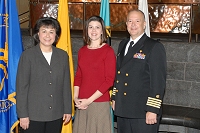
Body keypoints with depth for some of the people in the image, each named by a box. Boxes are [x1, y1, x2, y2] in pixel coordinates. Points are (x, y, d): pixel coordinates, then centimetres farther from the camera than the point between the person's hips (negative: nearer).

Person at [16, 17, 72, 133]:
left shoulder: (63, 55, 8)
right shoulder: (28, 55, -2)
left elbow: (66, 84, 9)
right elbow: (21, 86, -4)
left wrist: (68, 110, 7)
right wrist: (23, 114, -7)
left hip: (56, 115, 3)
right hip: (34, 115, -3)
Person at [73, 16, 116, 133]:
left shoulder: (108, 51, -7)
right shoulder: (82, 51, 9)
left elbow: (109, 80, -10)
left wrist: (89, 100, -11)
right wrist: (76, 97, 0)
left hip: (100, 104, -5)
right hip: (81, 104, 5)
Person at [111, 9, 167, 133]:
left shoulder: (155, 47, -10)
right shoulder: (123, 45, 14)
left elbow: (159, 81, -14)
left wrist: (152, 110, -17)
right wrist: (114, 98, 17)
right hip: (122, 110, 7)